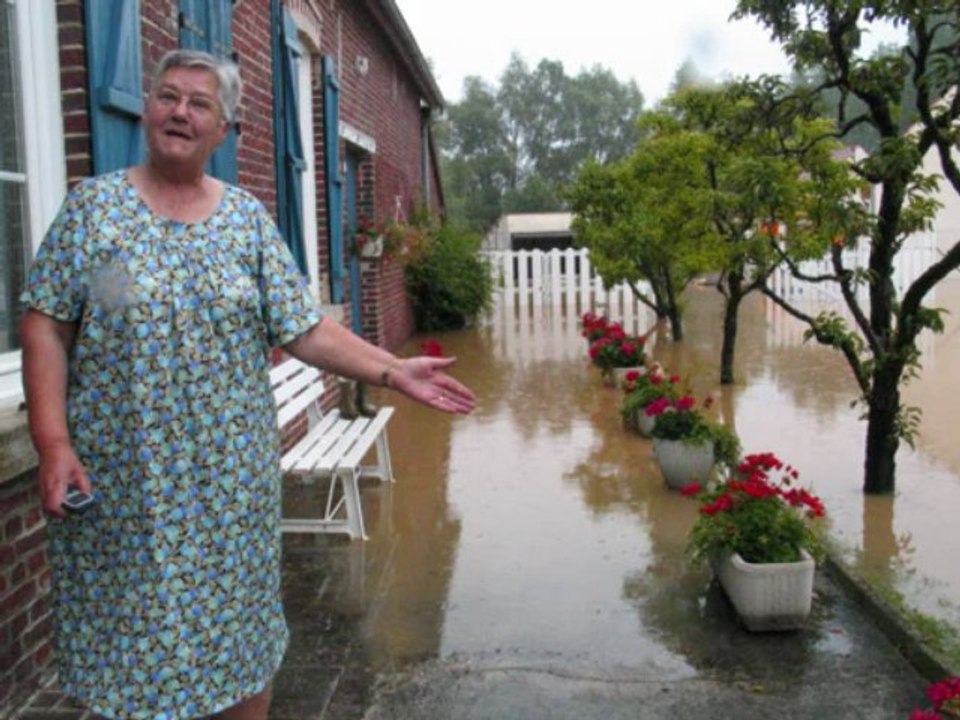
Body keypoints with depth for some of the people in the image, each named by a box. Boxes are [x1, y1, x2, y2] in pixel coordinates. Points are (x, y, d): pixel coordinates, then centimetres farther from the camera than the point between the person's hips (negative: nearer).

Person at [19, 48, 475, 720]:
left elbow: (303, 328, 1)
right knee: (131, 630, 10)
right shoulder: (94, 204, 1)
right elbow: (46, 324, -3)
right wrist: (53, 442, -12)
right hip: (119, 475, -1)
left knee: (240, 633, 11)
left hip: (230, 475, 1)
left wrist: (393, 370, -9)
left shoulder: (248, 218, 4)